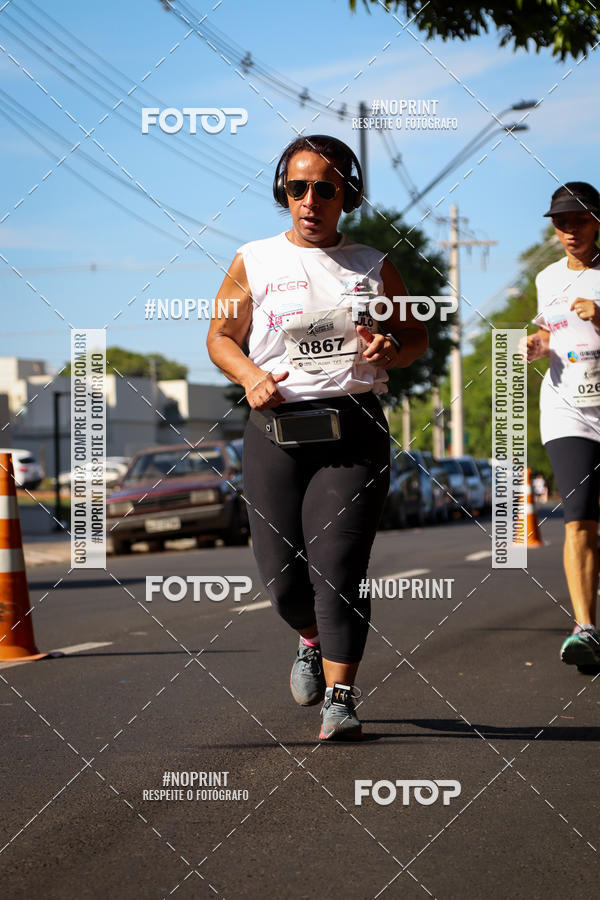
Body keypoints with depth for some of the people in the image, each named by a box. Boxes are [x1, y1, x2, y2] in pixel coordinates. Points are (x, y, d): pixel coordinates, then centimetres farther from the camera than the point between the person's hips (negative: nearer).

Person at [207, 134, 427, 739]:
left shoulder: (372, 268, 11)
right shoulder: (254, 264, 10)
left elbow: (417, 337, 19)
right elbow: (220, 337, 15)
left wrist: (392, 350, -5)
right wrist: (250, 376, -6)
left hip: (353, 430, -1)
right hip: (274, 432, 1)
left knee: (337, 564, -14)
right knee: (281, 576, 0)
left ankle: (340, 698, -9)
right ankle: (312, 641, 34)